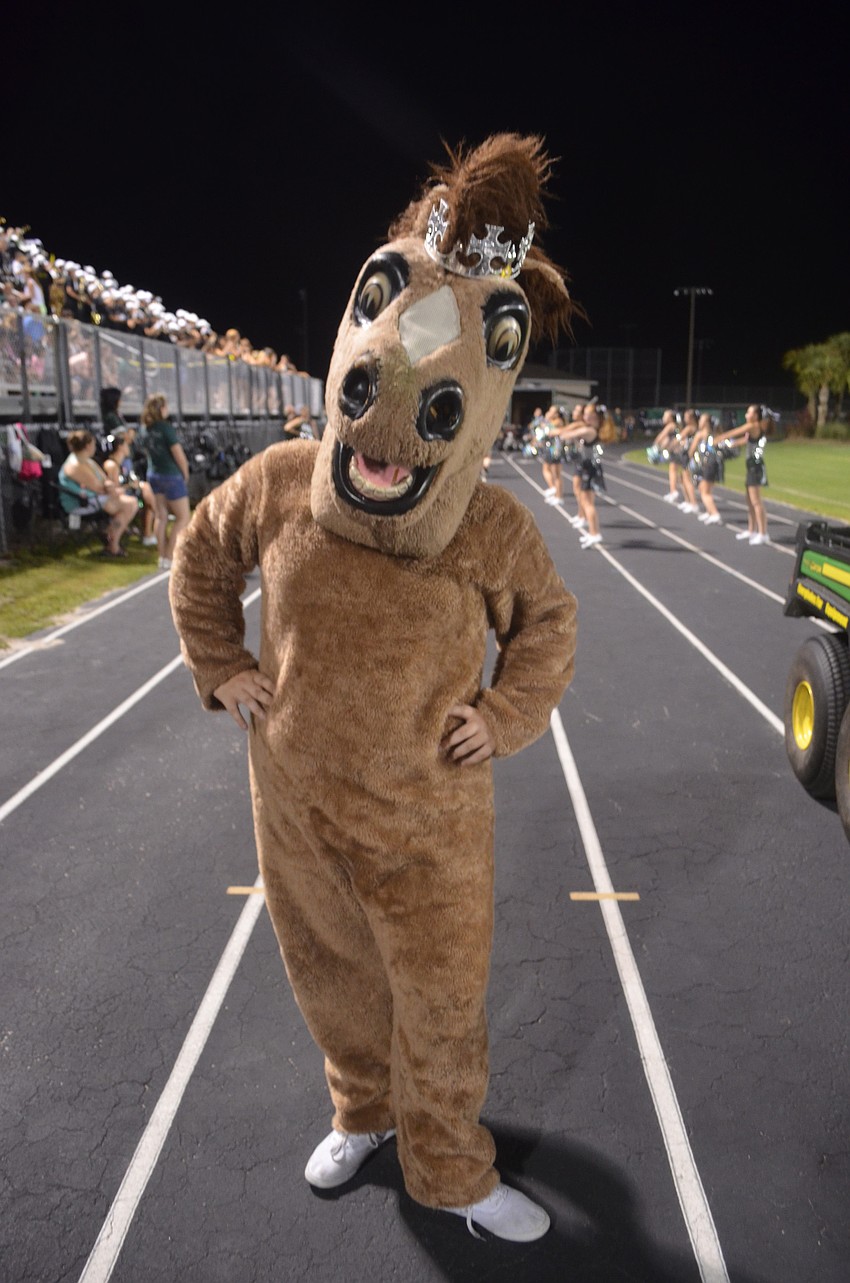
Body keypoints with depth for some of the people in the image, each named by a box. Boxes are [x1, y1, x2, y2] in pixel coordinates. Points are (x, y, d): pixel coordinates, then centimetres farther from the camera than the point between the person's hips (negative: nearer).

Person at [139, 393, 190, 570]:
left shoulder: (146, 429, 3)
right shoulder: (166, 427, -17)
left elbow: (147, 452, 12)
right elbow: (178, 454, -16)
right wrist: (185, 474, -2)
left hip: (153, 475, 7)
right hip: (171, 476, -7)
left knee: (161, 517, 12)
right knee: (183, 517, 2)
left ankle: (163, 557, 15)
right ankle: (169, 558, -4)